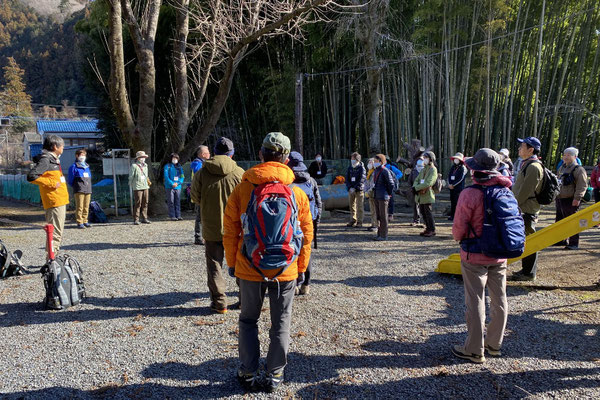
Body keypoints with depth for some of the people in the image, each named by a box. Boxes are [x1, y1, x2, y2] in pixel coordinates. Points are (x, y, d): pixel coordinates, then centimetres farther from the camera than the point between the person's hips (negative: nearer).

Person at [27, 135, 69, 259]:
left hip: (60, 201, 10)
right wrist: (51, 183, -19)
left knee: (57, 232, 17)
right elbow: (31, 176, -23)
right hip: (54, 202, -10)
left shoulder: (53, 159, 18)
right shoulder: (45, 160, -12)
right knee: (55, 233, -10)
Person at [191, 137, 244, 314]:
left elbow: (195, 197, 3)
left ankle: (219, 303, 12)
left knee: (214, 266, 10)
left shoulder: (201, 173, -8)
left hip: (212, 228, 0)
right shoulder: (239, 173, -10)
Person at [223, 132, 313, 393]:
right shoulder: (297, 193, -3)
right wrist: (301, 268, 13)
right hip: (285, 271, 1)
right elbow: (306, 234, 2)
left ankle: (248, 374, 23)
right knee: (281, 323, 14)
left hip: (250, 269, 0)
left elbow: (230, 232, -2)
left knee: (248, 320, 18)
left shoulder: (242, 189, -7)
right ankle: (274, 376, 21)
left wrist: (231, 262, 10)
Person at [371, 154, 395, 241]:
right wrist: (374, 193, 16)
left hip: (383, 197, -9)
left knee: (383, 216, -3)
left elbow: (391, 183, -11)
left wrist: (389, 194, -4)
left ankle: (384, 235, 2)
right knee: (378, 216, 13)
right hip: (376, 197, 9)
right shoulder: (376, 171, 13)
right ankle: (379, 234, 21)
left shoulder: (385, 171, -13)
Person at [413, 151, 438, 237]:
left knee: (429, 213, -3)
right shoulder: (423, 170, 17)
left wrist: (416, 188, -18)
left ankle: (432, 230, 7)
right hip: (420, 196, 8)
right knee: (423, 213, 13)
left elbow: (428, 183, -21)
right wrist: (415, 187, -9)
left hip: (428, 195, -8)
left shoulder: (433, 170, -10)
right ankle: (428, 229, 24)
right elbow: (416, 180, 13)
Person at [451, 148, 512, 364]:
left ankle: (474, 350, 13)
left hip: (475, 256, -6)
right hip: (500, 256, 6)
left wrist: (460, 239, 7)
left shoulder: (470, 193, -18)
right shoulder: (506, 191, 0)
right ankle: (494, 344, 31)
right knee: (499, 300, 16)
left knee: (475, 302, 3)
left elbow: (459, 227, -15)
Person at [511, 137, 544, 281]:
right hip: (522, 209, 10)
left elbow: (525, 191, -21)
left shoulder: (534, 167, -17)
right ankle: (526, 269, 26)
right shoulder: (526, 164, 16)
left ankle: (529, 273, 4)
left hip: (528, 210, -10)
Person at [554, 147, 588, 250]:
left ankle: (574, 243, 3)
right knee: (559, 221, 16)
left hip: (571, 201, -9)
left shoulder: (579, 169, -11)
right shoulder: (562, 168, 15)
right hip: (559, 199, 9)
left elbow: (582, 186, -18)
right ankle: (562, 240, 29)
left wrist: (577, 198, -24)